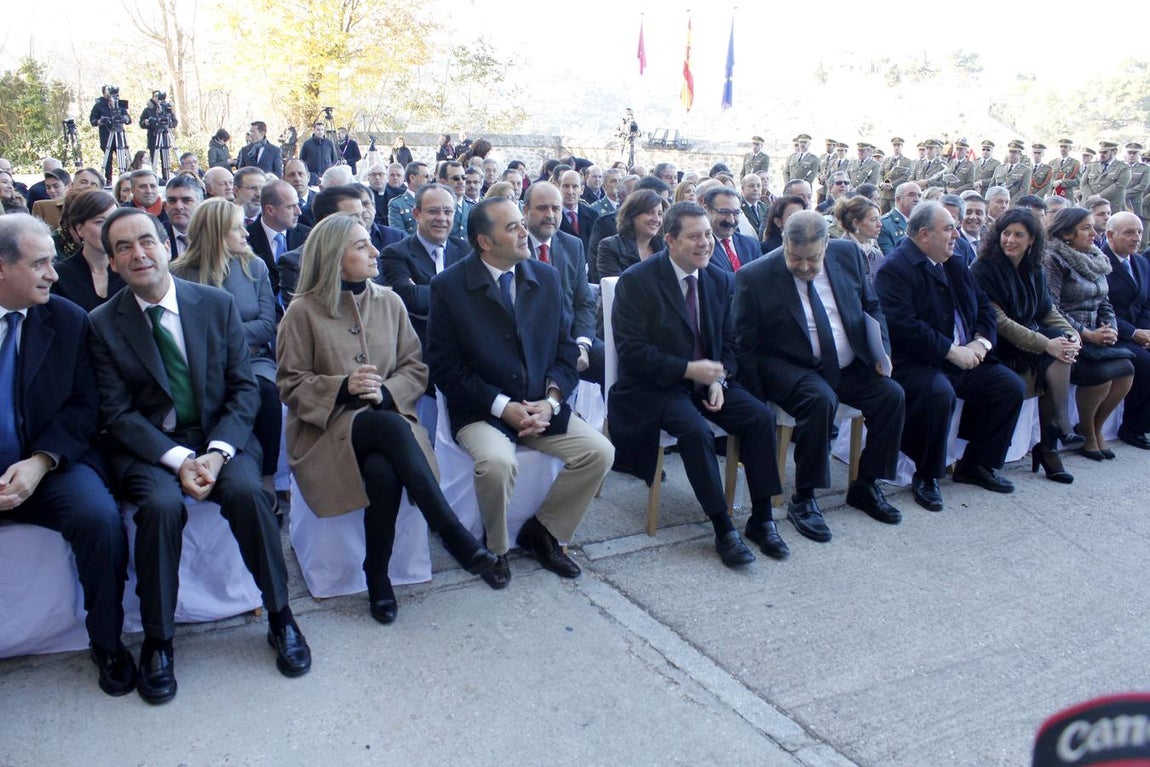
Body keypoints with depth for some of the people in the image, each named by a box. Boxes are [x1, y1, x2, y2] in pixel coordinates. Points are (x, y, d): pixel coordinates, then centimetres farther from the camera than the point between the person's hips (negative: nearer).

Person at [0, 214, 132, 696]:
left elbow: (83, 406, 0)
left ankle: (107, 643, -6)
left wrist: (39, 463, -16)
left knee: (99, 517, -27)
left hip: (51, 466, 0)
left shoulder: (68, 320, 2)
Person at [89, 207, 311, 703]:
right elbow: (116, 413, -4)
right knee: (161, 504, -31)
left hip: (219, 436, 1)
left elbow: (244, 388, 0)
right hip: (146, 447, 0)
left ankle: (280, 617, -12)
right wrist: (178, 459, -19)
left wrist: (216, 451, -16)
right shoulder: (103, 323, 1)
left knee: (246, 490, -29)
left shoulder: (217, 304, 2)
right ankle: (157, 639, -12)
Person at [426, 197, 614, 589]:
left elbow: (565, 348, 8)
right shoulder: (448, 286, -7)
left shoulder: (547, 278, 6)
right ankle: (495, 549, -1)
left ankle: (541, 531, 9)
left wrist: (550, 401, -10)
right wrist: (502, 406, -17)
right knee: (497, 462, -33)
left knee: (599, 452, -14)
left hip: (540, 406, 5)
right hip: (480, 410, -4)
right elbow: (444, 366, -9)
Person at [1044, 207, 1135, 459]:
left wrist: (1110, 329, -4)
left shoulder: (1096, 260, 16)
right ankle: (1085, 432, -1)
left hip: (1093, 334, 7)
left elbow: (1104, 302, 17)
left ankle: (1096, 428, 5)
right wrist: (1088, 334, -17)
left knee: (1126, 369, -15)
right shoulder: (1053, 260, -8)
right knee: (1102, 372, -26)